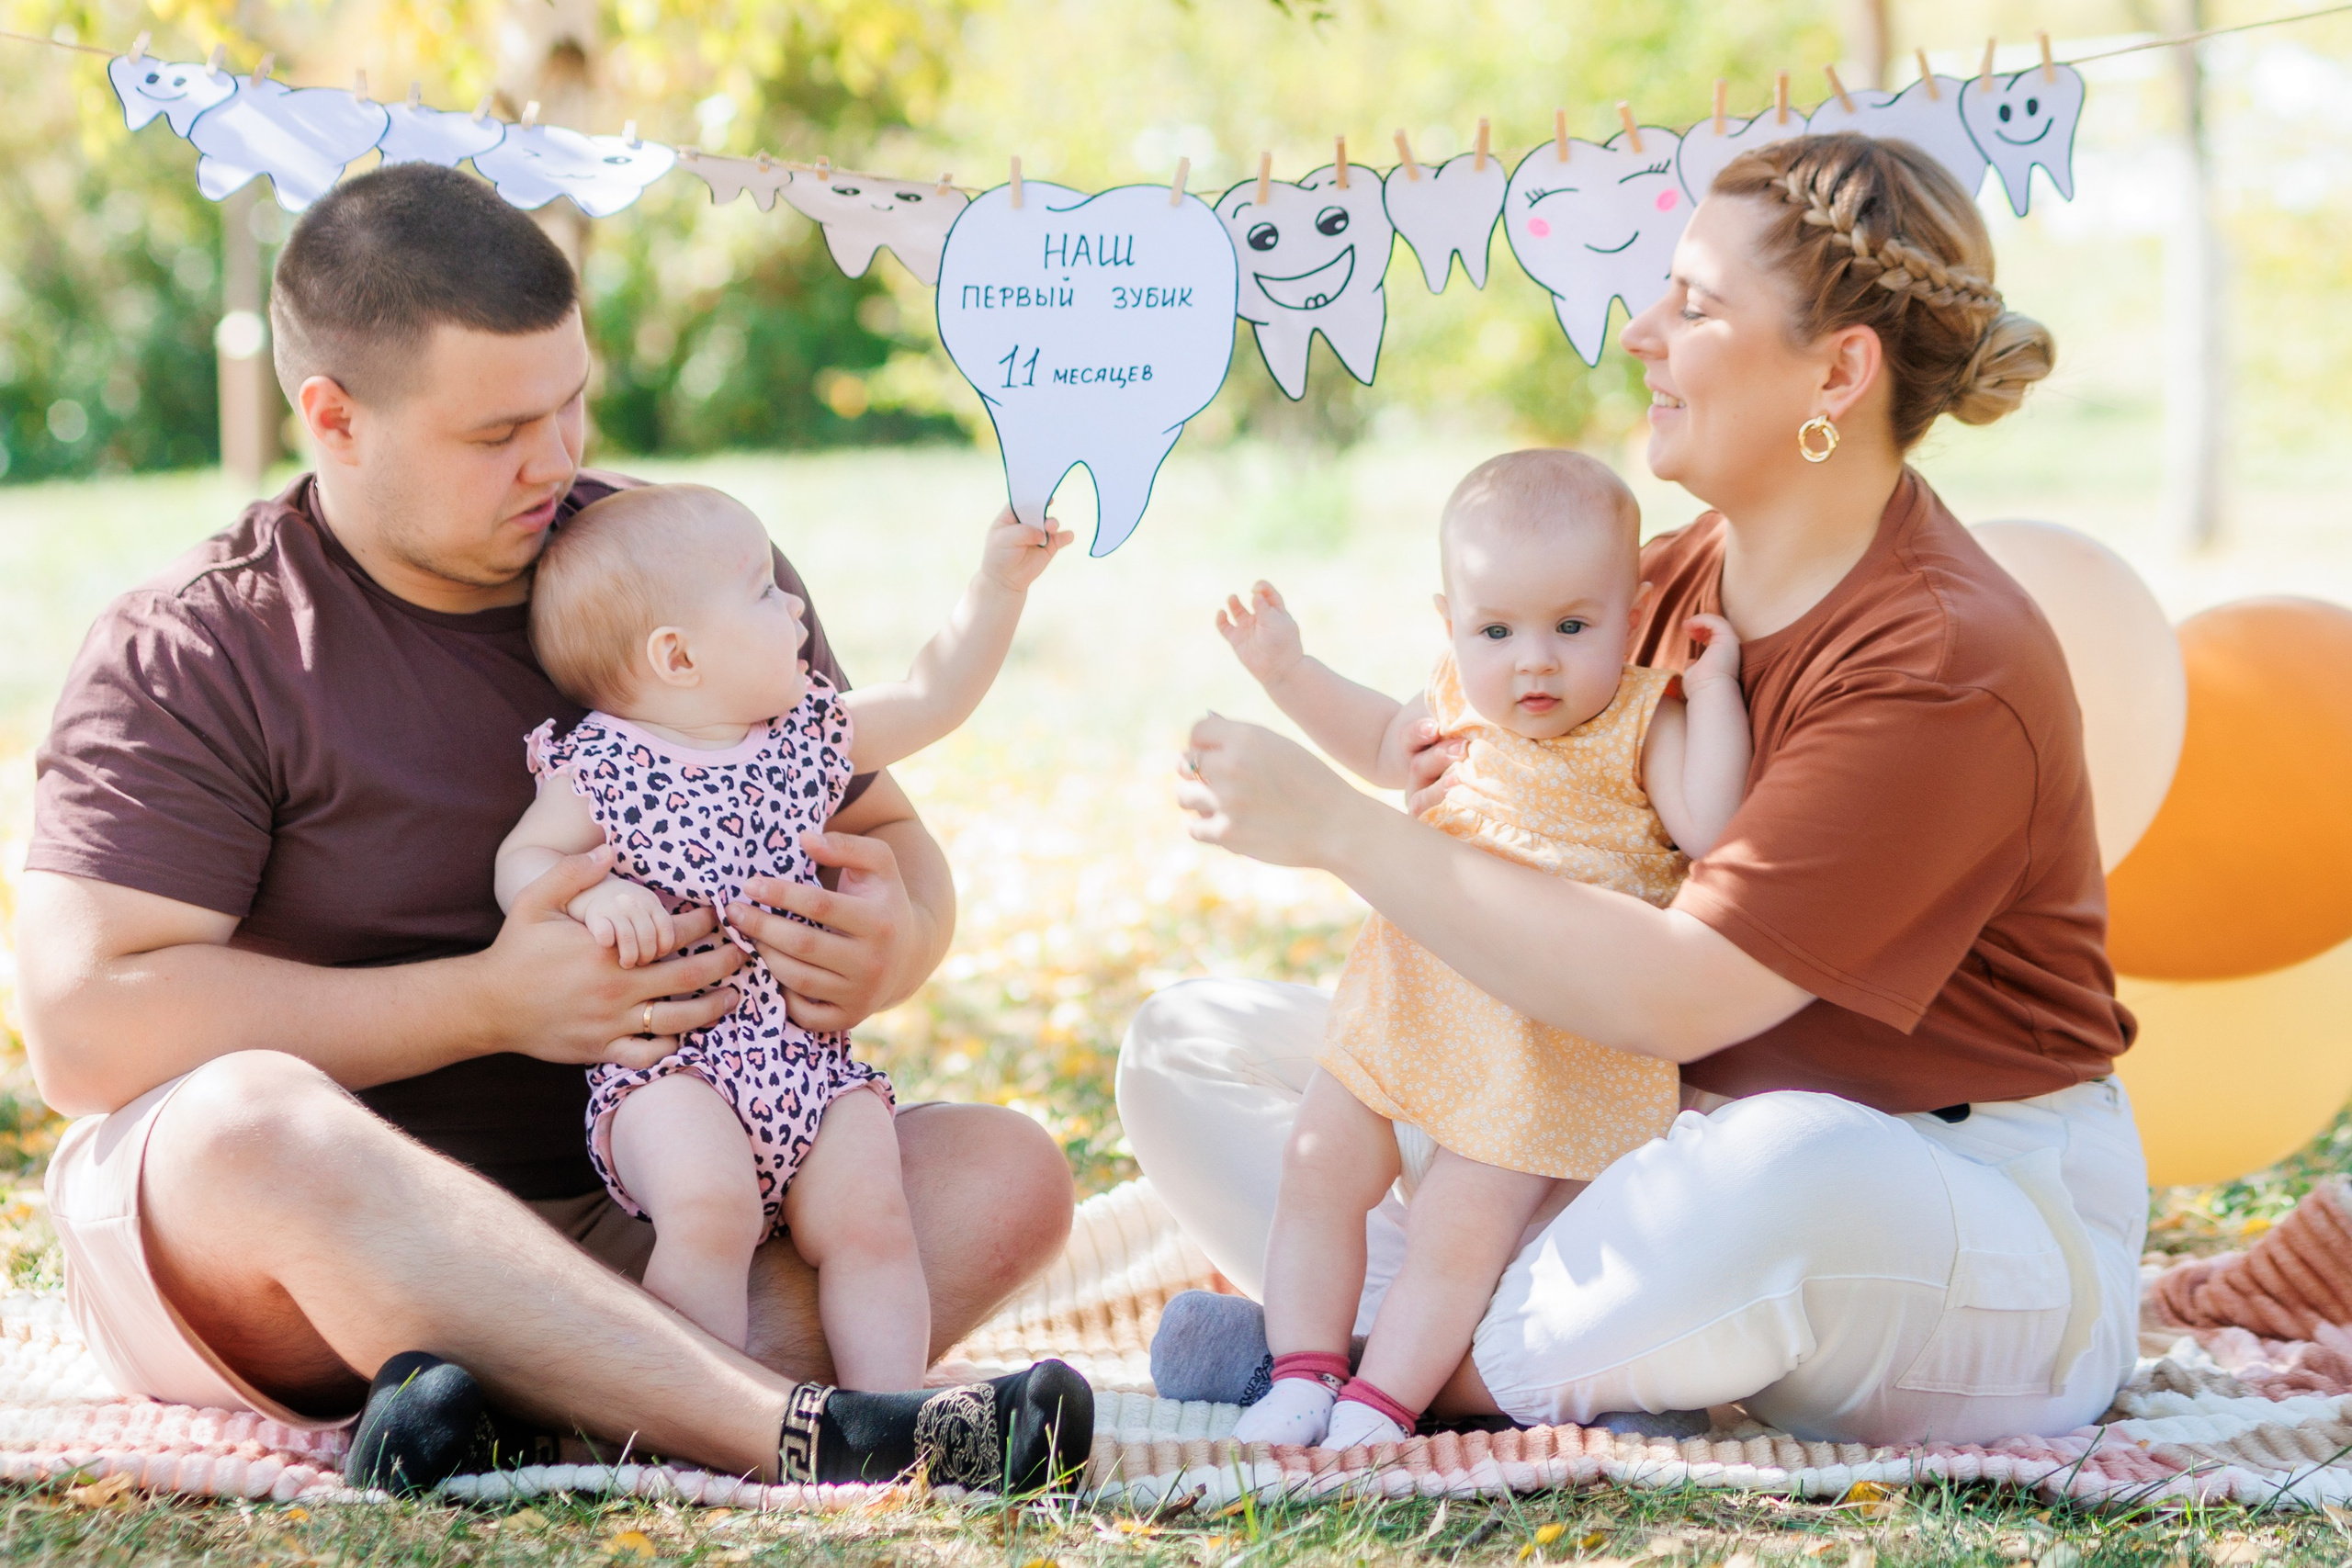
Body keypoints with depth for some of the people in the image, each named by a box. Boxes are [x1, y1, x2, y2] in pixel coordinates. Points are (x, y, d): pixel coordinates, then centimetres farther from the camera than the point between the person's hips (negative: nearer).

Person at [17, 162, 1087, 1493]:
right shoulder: (190, 659, -6)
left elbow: (895, 845, 15)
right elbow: (85, 1027, -16)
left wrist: (885, 950, -12)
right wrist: (493, 1002, -20)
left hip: (628, 1224, 4)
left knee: (1004, 1173, -16)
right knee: (254, 1123, -38)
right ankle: (806, 1432, -44)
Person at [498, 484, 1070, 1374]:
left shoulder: (808, 736, 13)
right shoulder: (600, 768, -1)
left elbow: (933, 698, 20)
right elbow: (521, 861, 3)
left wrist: (1000, 583, 13)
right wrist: (591, 895, -18)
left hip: (812, 1060, 5)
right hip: (669, 1072, -5)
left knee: (868, 1218, -15)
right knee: (711, 1210, -29)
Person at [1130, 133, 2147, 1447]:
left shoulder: (1948, 668, -22)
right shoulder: (1677, 579, 4)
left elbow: (1675, 996, -27)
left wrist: (1343, 830, -23)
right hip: (1670, 1140, 8)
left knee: (1791, 1171, -46)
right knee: (1192, 1046, 2)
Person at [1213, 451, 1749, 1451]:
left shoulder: (1643, 724, -13)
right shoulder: (1463, 702, 3)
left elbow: (1712, 828, -28)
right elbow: (1383, 746, 25)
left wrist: (1713, 688, -26)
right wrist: (1289, 674, 15)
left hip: (1550, 1056, -6)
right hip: (1410, 1011, 6)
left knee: (1459, 1227, -8)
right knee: (1318, 1174, 5)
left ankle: (1382, 1402, 3)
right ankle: (1302, 1375, 13)